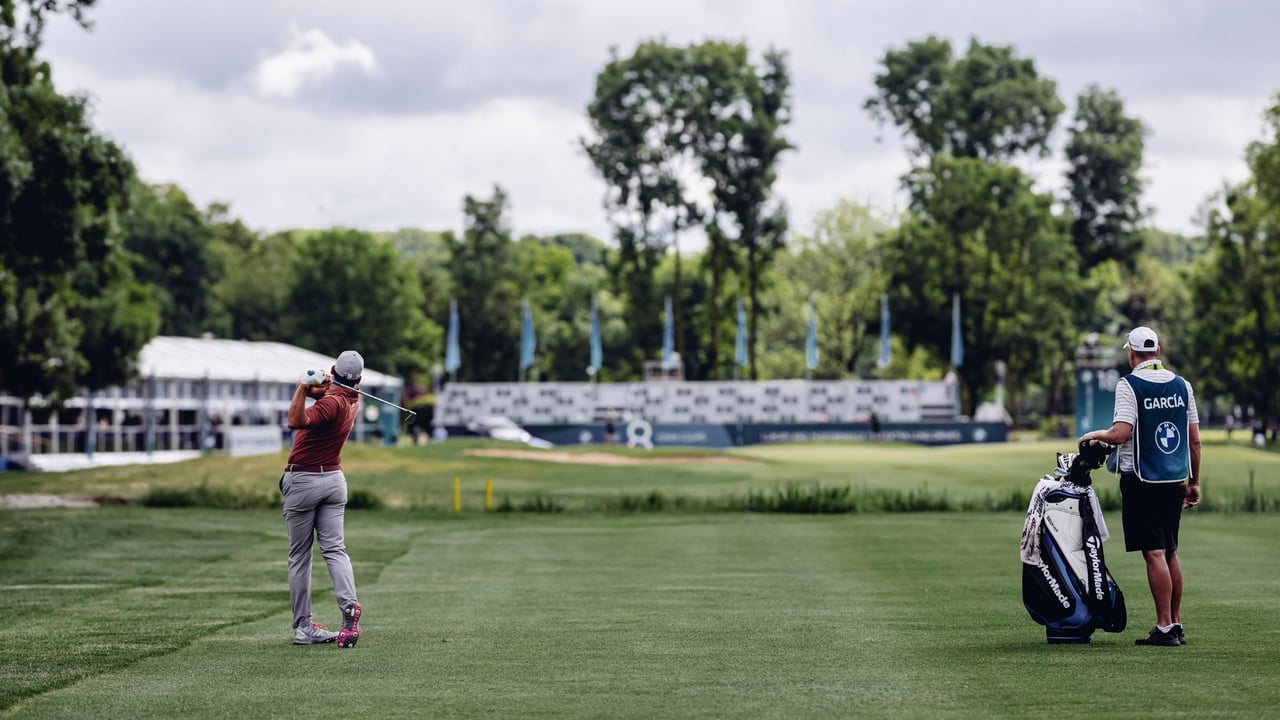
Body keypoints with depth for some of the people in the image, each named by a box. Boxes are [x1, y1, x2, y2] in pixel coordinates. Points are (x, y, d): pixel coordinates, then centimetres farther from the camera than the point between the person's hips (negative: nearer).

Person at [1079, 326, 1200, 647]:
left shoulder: (1129, 384, -9)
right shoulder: (1181, 385, 8)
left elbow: (1121, 433, -19)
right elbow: (1194, 439, 10)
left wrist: (1094, 435, 1)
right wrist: (1194, 482, 18)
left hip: (1142, 480, -6)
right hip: (1175, 481, 6)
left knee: (1155, 554, -6)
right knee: (1170, 553, 14)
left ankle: (1165, 628, -7)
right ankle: (1176, 625, 17)